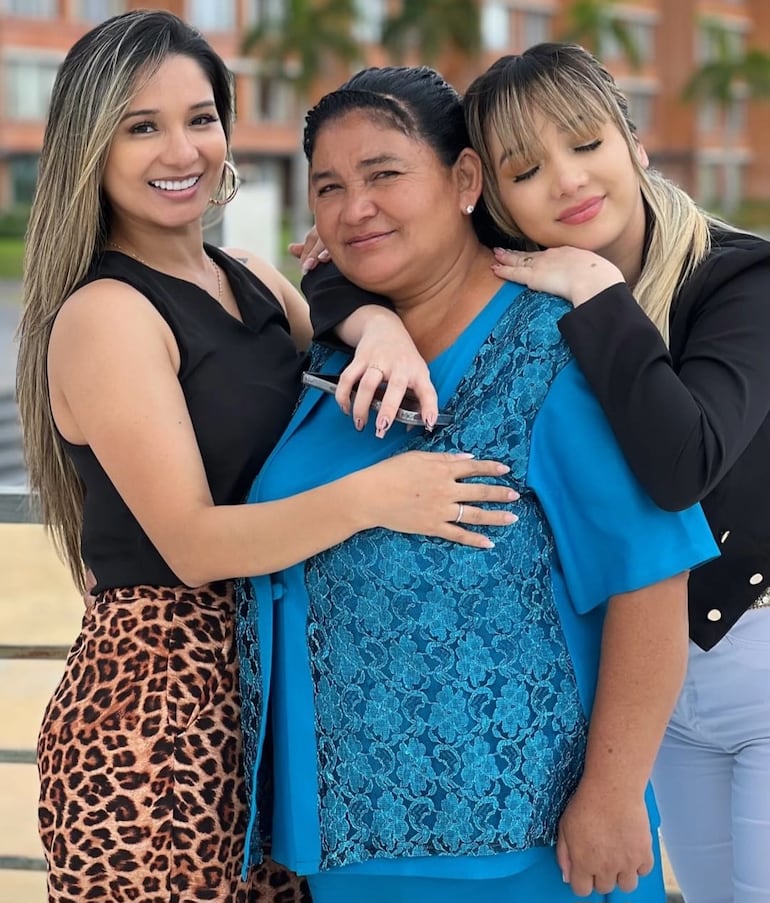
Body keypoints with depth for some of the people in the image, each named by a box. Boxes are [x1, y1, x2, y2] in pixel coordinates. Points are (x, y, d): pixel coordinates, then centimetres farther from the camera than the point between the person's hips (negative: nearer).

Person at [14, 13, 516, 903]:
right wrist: (369, 496, -33)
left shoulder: (248, 277, 11)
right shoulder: (103, 315, -13)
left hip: (271, 681, 7)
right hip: (155, 696, -7)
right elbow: (192, 544, -19)